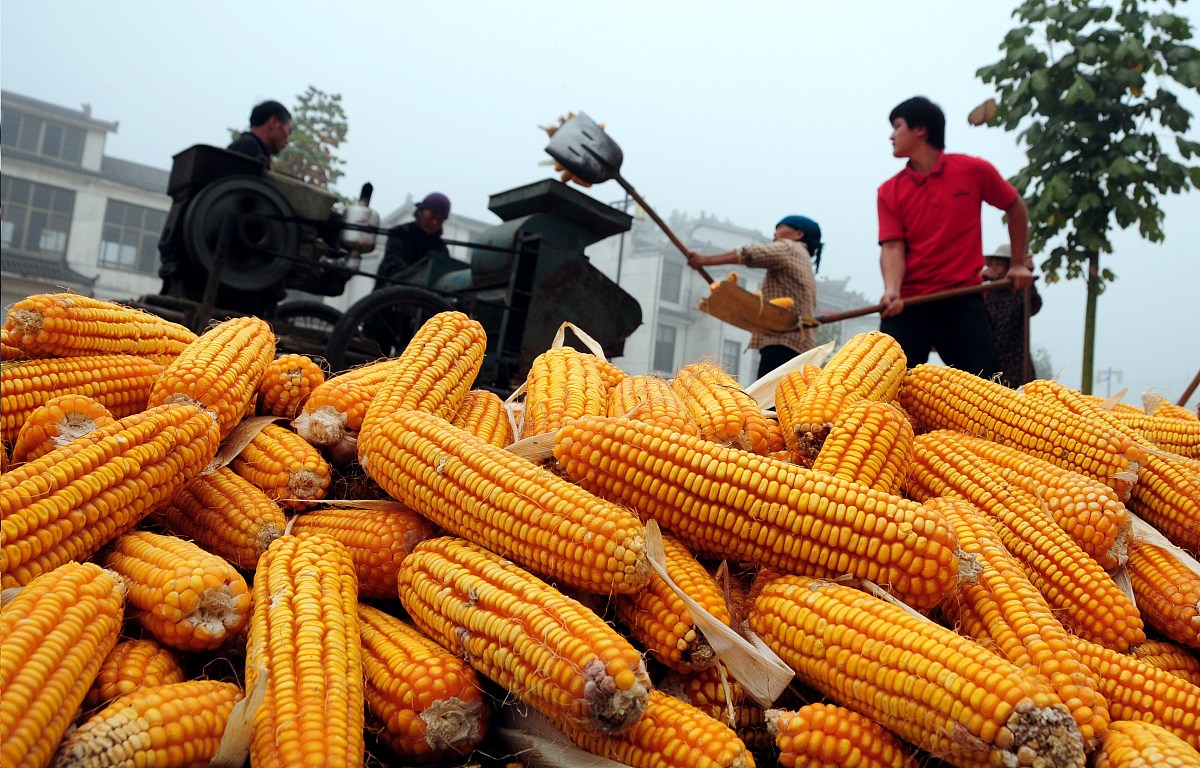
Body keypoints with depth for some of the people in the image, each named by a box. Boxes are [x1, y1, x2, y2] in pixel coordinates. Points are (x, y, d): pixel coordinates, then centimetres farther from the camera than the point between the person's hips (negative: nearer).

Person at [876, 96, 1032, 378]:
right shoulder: (890, 191, 4)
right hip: (907, 304, 1)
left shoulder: (974, 171, 1)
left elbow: (1015, 207, 16)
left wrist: (1018, 263, 16)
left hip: (963, 301, -1)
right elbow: (892, 247, -6)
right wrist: (891, 291, -24)